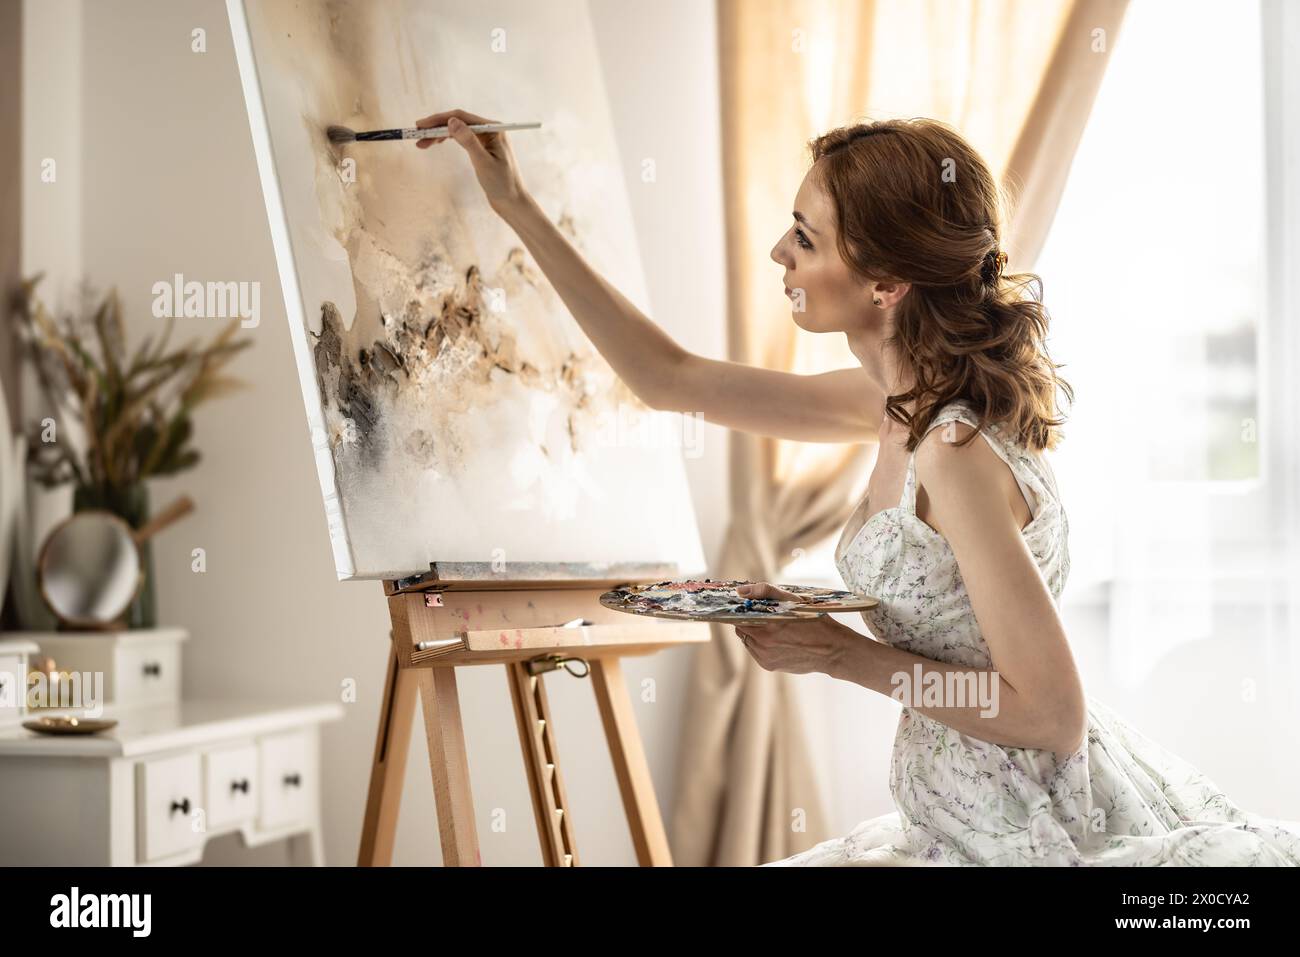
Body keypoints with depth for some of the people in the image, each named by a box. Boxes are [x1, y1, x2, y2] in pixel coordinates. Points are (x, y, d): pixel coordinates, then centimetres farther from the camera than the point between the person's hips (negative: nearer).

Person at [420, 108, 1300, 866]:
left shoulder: (958, 453, -26)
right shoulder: (901, 401, 1)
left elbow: (1051, 713, -25)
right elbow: (672, 379, 11)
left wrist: (846, 656, -17)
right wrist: (519, 210, 12)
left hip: (1045, 837, -8)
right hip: (960, 815, 8)